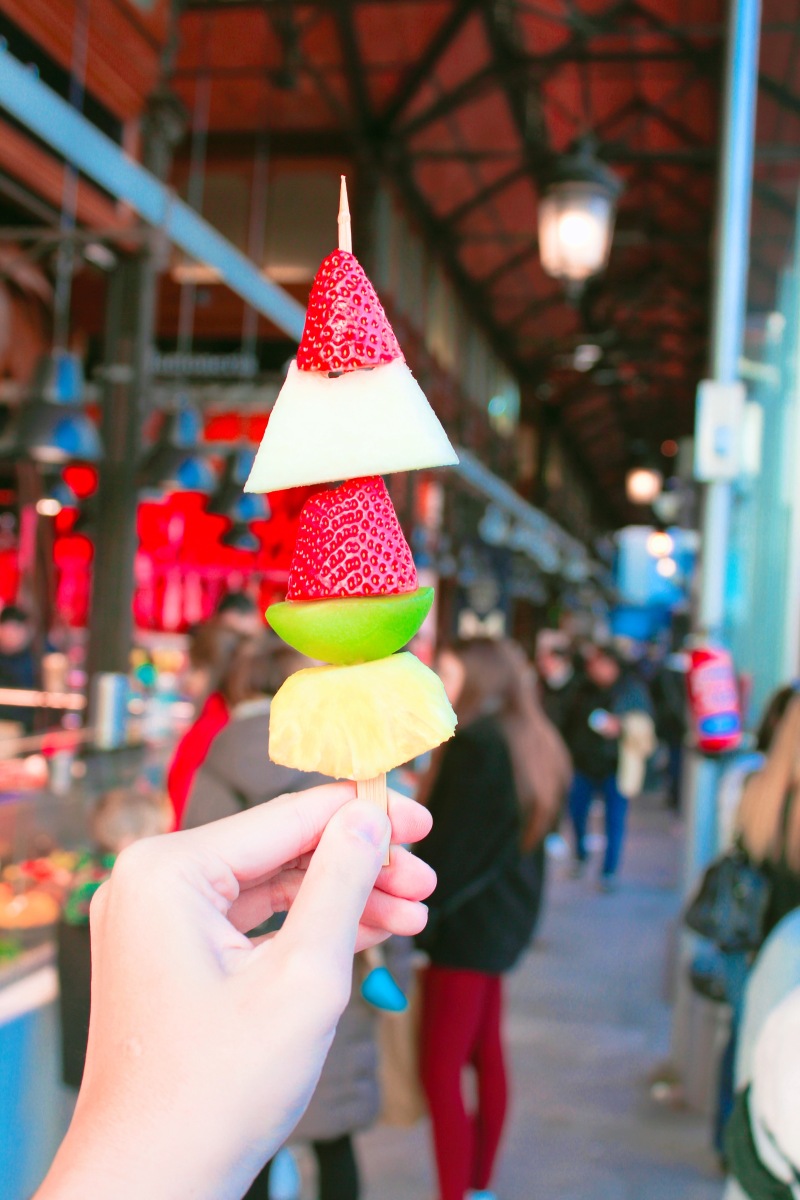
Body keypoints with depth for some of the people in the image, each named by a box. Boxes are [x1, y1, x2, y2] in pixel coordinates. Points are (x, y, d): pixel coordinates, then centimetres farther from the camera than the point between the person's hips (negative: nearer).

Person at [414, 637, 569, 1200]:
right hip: (503, 914, 10)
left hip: (467, 919, -10)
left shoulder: (474, 745, -18)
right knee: (486, 1054, 17)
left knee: (441, 1072, -6)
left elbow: (446, 845, -19)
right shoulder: (516, 741, 10)